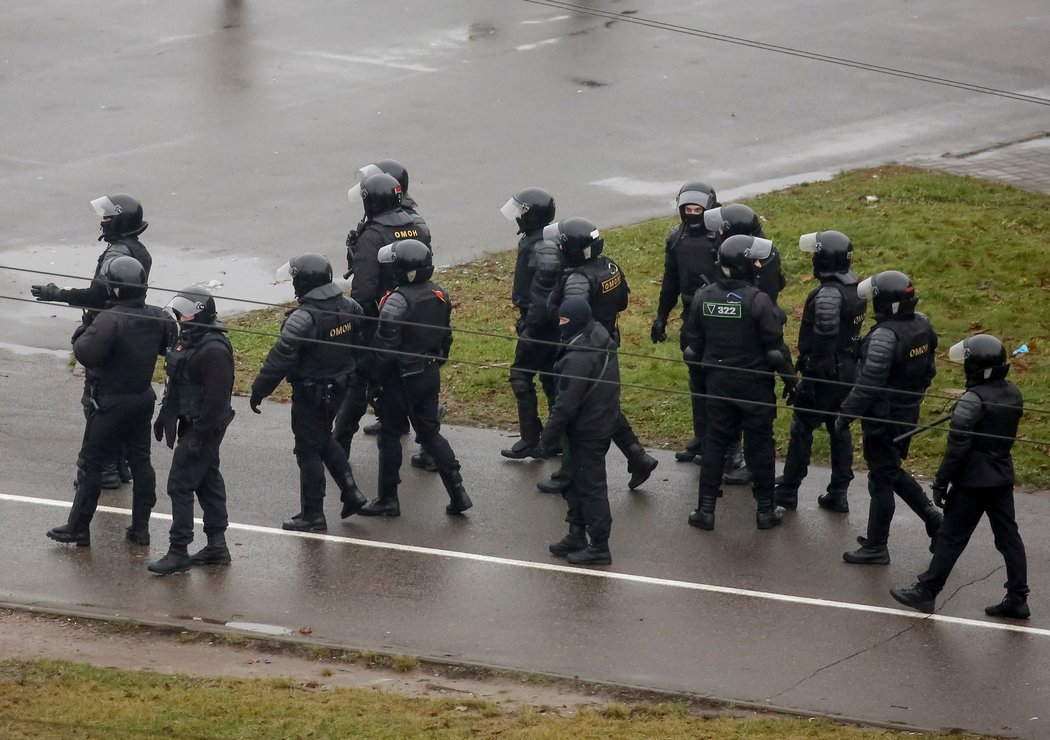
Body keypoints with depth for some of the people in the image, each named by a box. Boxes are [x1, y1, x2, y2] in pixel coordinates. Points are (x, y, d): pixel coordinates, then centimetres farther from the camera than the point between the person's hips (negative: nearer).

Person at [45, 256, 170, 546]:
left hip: (110, 403, -7)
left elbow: (87, 354, -30)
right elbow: (171, 346, 10)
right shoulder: (157, 318, -2)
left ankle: (78, 528, 9)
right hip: (143, 399, 7)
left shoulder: (109, 320, -24)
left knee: (91, 463, 3)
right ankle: (141, 527, 17)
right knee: (140, 460, 14)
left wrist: (80, 339, -10)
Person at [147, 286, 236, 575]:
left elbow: (216, 398, -25)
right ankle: (217, 544, 23)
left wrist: (199, 435, -25)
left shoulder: (214, 350, -23)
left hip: (203, 428, -10)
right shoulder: (188, 340, 9)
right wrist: (164, 416, 21)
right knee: (208, 482, 15)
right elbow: (175, 383, 21)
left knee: (180, 485, -9)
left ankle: (179, 551, -5)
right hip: (191, 424, 10)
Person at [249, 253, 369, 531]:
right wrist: (349, 373, 26)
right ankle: (350, 491, 22)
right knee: (324, 440, 27)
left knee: (309, 451, 4)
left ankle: (313, 516, 11)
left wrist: (258, 390, -12)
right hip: (338, 389, 8)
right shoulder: (349, 307, -3)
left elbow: (279, 359, -23)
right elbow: (360, 347, 10)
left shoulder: (303, 319, -26)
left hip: (310, 393, -8)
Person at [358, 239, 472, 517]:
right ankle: (457, 491, 9)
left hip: (401, 379, -7)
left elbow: (385, 347, -21)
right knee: (430, 432, 16)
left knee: (390, 435, 7)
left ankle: (388, 499, 14)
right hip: (430, 376, 7)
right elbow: (445, 337, 11)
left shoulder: (396, 303, -24)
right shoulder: (440, 296, 0)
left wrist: (374, 379, -11)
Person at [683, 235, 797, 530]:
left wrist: (702, 373, 20)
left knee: (715, 441, 12)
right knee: (759, 444, 8)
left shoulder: (702, 298, -4)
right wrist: (789, 379, -2)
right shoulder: (758, 301, -19)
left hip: (717, 382, 4)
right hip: (754, 384, -4)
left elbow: (693, 345, 5)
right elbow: (775, 347, -14)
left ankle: (706, 509, 12)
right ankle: (765, 509, 15)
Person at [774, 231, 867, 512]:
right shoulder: (856, 289, 5)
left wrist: (810, 377, -22)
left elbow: (823, 339, -26)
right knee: (840, 428, 14)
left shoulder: (828, 296, -23)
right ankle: (838, 493, 17)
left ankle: (788, 490, 12)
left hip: (826, 371, -8)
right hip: (849, 370, 8)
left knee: (802, 428, 4)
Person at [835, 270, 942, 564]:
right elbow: (928, 370, 11)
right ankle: (932, 516, 23)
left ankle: (876, 547, 14)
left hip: (884, 417, -8)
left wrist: (845, 415, -18)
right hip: (909, 412, 8)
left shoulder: (885, 336, -28)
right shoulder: (922, 325, -2)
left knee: (882, 479, 3)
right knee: (892, 471, 25)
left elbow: (868, 383, -26)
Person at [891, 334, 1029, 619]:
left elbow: (957, 448, -21)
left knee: (951, 538, 1)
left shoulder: (972, 401, -21)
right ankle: (1017, 598, 11)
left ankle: (926, 592, 8)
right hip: (1003, 478, 7)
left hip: (973, 481, -7)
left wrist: (941, 482, -13)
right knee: (1008, 536, 10)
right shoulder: (1013, 394, 3)